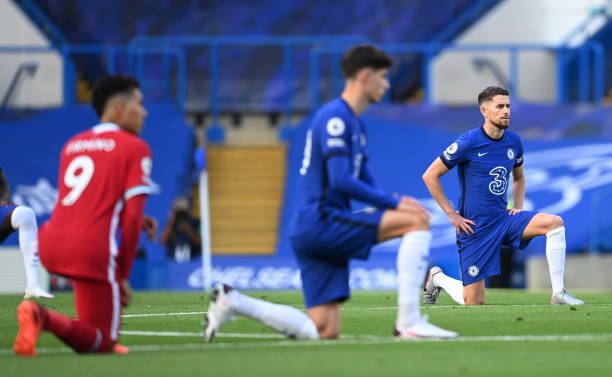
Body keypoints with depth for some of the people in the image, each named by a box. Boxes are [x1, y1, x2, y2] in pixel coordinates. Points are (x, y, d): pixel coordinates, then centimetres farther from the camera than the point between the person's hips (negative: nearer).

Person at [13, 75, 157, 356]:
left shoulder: (72, 145, 20)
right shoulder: (135, 149, 1)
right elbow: (132, 216, -5)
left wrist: (135, 223, 25)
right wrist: (123, 277, 0)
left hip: (51, 246, 7)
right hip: (92, 249, -7)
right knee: (100, 342, 2)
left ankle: (105, 341, 24)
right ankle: (44, 318, -25)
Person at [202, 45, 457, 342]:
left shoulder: (355, 124, 21)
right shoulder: (335, 117, -10)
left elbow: (366, 183, 24)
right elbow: (341, 181, -20)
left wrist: (394, 201, 3)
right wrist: (394, 203, -16)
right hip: (322, 222, -10)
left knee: (323, 332, 3)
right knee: (418, 220, -16)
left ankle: (232, 301, 8)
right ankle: (409, 322, -18)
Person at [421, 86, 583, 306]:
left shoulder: (513, 141, 4)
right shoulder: (468, 143, -14)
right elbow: (430, 176, -9)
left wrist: (518, 207, 7)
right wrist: (452, 214, -10)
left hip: (504, 219, 5)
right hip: (475, 227, -5)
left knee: (555, 222, -18)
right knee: (474, 302, -5)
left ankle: (558, 293, -15)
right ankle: (438, 278, 28)